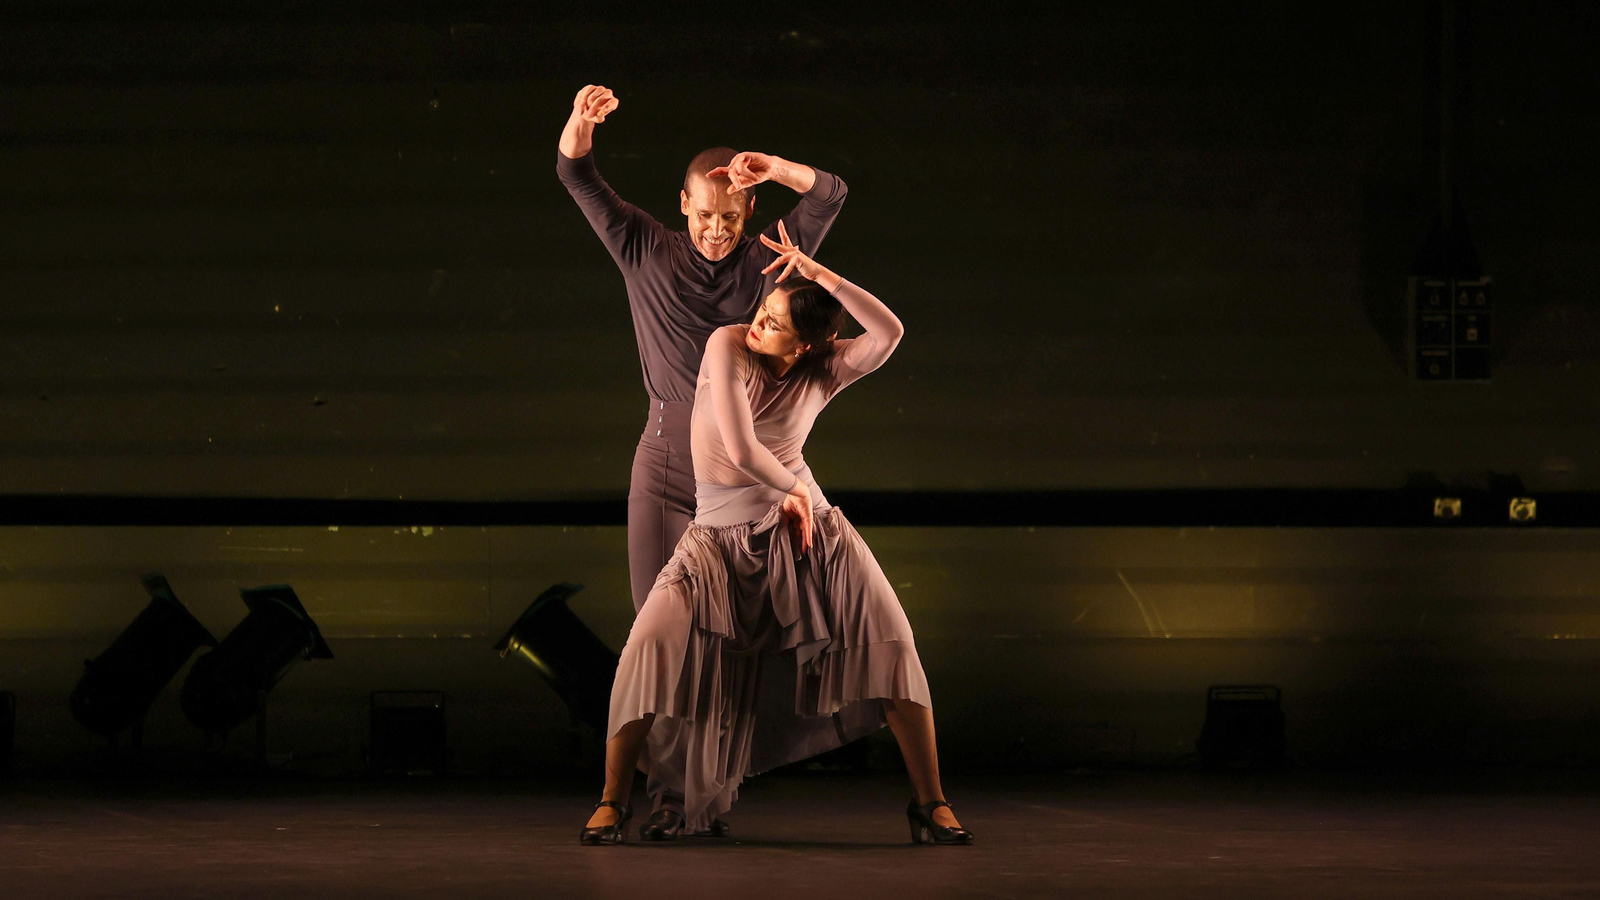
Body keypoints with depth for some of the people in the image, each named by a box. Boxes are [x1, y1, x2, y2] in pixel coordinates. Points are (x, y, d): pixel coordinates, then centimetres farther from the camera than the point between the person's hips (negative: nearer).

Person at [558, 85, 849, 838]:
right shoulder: (645, 253, 5)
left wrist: (772, 169, -24)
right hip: (666, 466, 1)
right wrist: (583, 121, -20)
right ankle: (662, 794, 2)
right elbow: (575, 176, 1)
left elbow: (831, 194, -5)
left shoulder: (768, 261, 4)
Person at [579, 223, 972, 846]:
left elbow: (889, 332, -23)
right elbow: (740, 449, -20)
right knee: (652, 642, -22)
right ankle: (612, 802, -9)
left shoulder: (821, 375, -4)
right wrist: (792, 488, -6)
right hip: (721, 532, -1)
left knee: (891, 640, -14)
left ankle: (930, 803, -6)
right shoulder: (728, 346, -11)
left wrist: (817, 272, -23)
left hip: (805, 531, 1)